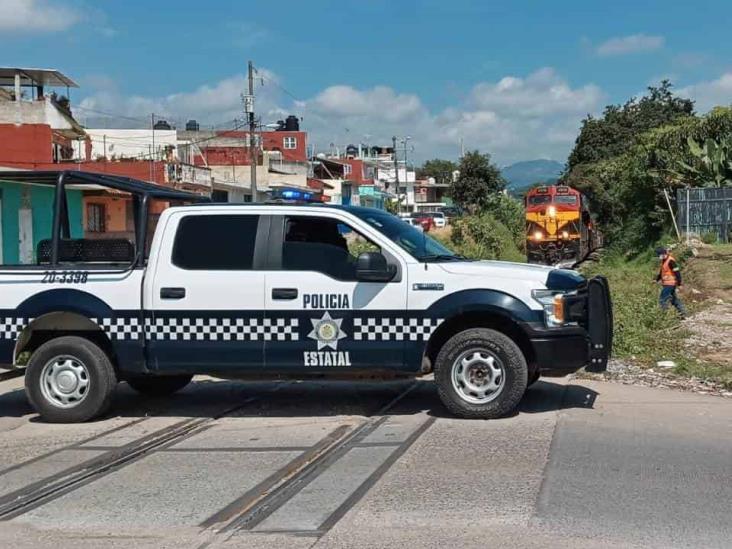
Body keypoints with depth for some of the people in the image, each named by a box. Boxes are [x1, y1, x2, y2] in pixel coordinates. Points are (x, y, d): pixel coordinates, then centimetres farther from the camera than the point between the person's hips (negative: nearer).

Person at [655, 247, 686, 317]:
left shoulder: (670, 261, -18)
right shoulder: (663, 261, 12)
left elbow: (677, 272, -19)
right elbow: (661, 272, 24)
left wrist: (679, 284, -19)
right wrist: (656, 279, 12)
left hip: (670, 284, -10)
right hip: (666, 284, 10)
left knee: (662, 300, -10)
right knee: (674, 299, 15)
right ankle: (683, 313, 21)